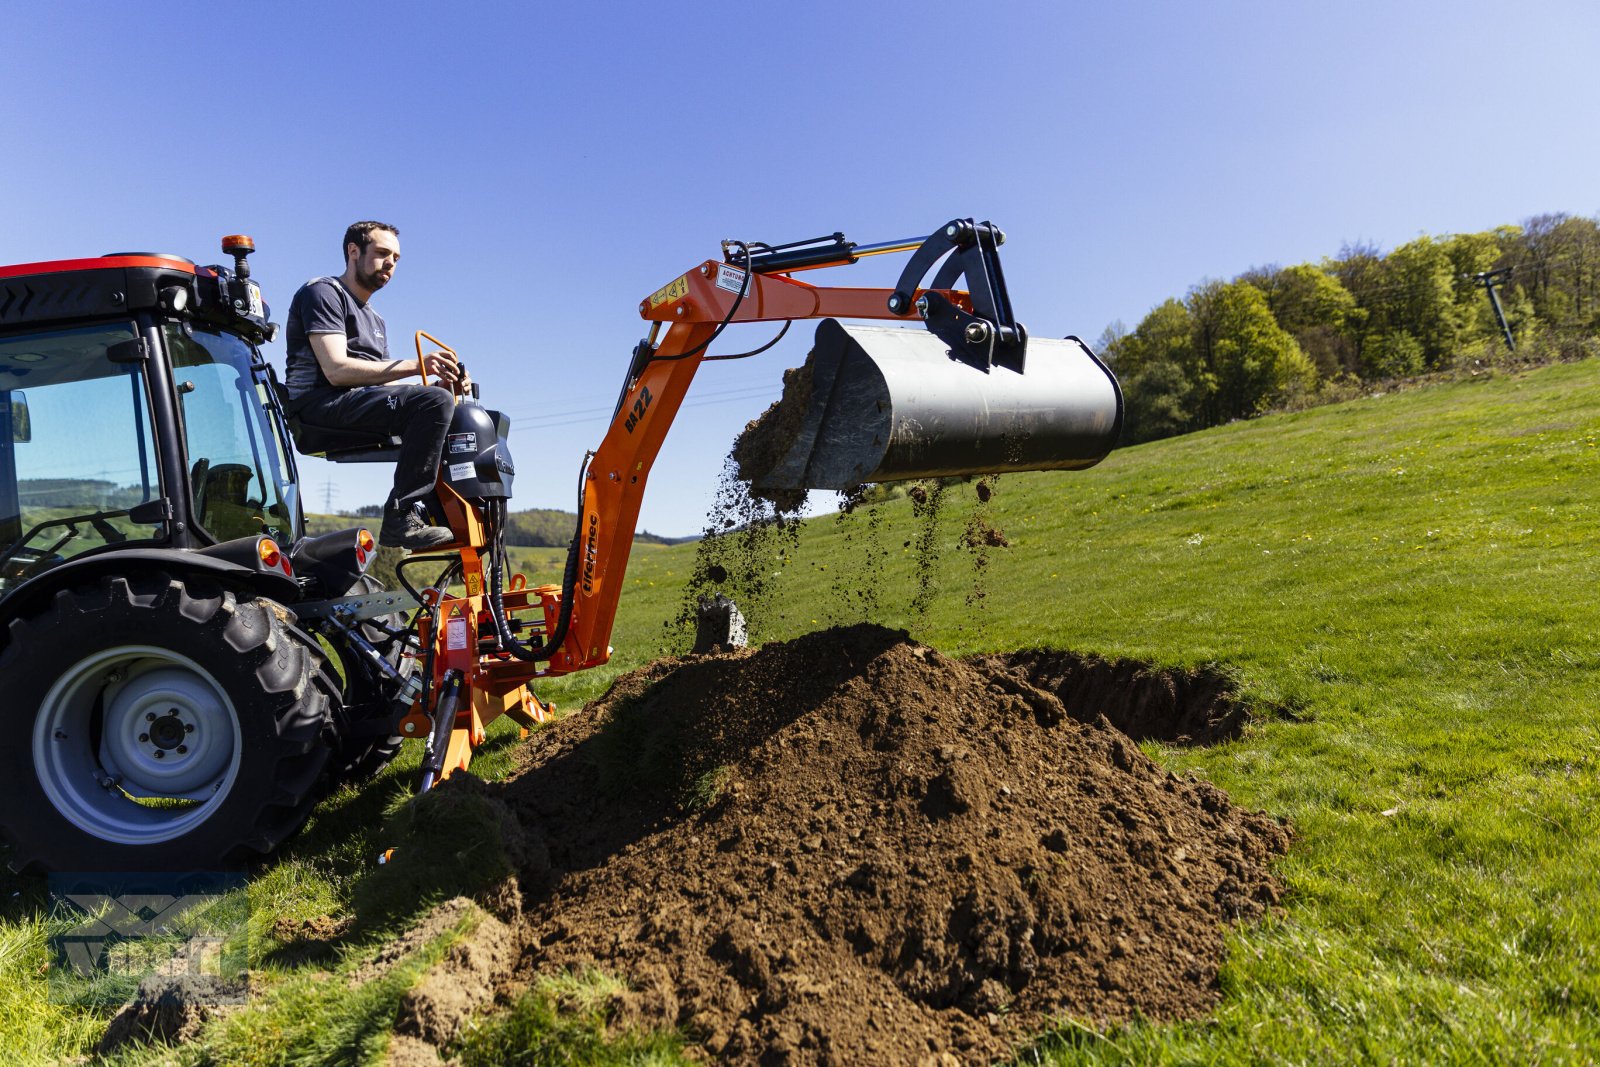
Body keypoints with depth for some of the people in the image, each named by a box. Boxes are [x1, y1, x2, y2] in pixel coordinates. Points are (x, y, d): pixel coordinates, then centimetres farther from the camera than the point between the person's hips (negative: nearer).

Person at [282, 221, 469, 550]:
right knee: (436, 402, -30)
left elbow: (389, 385, 18)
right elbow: (337, 370, -16)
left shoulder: (375, 319, 29)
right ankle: (401, 518, -32)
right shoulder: (323, 292, 1)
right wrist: (417, 365, -18)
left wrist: (443, 381, -1)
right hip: (320, 405, -9)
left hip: (369, 405, 9)